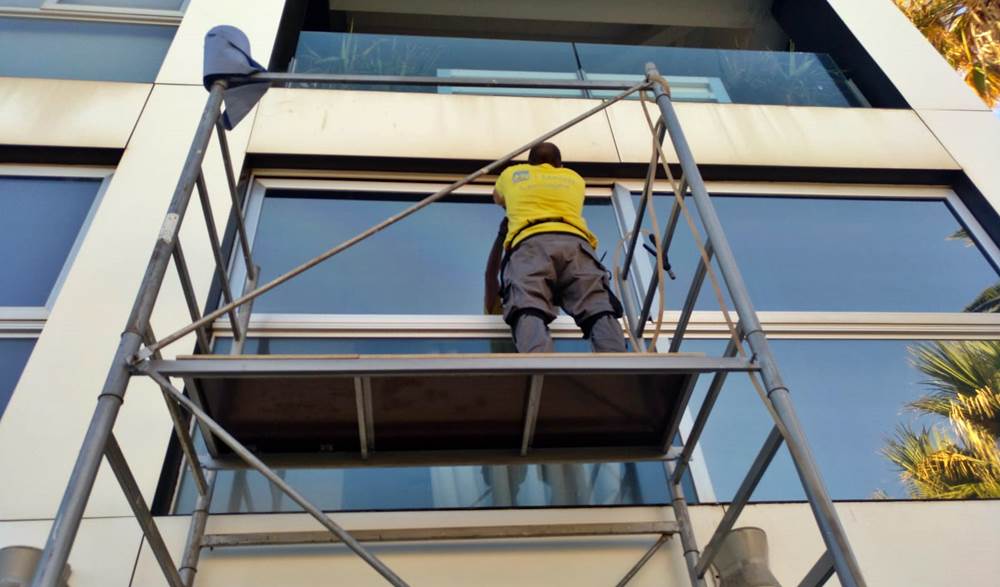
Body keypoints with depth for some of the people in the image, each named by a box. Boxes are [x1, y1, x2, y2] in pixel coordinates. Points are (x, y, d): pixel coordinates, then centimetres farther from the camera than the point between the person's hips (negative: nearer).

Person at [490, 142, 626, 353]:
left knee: (529, 310, -26)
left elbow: (498, 198, 58)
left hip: (530, 243, -1)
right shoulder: (575, 178, 39)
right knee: (599, 309, -17)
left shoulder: (512, 174, 36)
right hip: (574, 241, 2)